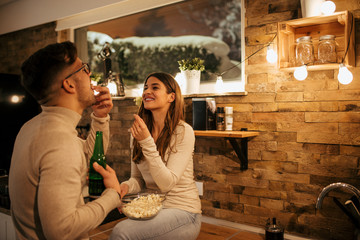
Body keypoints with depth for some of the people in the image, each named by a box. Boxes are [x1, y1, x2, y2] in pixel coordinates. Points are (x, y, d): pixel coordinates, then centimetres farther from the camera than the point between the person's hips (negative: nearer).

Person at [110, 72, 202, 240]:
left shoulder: (183, 131, -14)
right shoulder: (139, 131, 4)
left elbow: (166, 183, -18)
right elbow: (138, 178, 9)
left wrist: (147, 142, -25)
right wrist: (126, 186, -14)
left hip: (182, 211, -5)